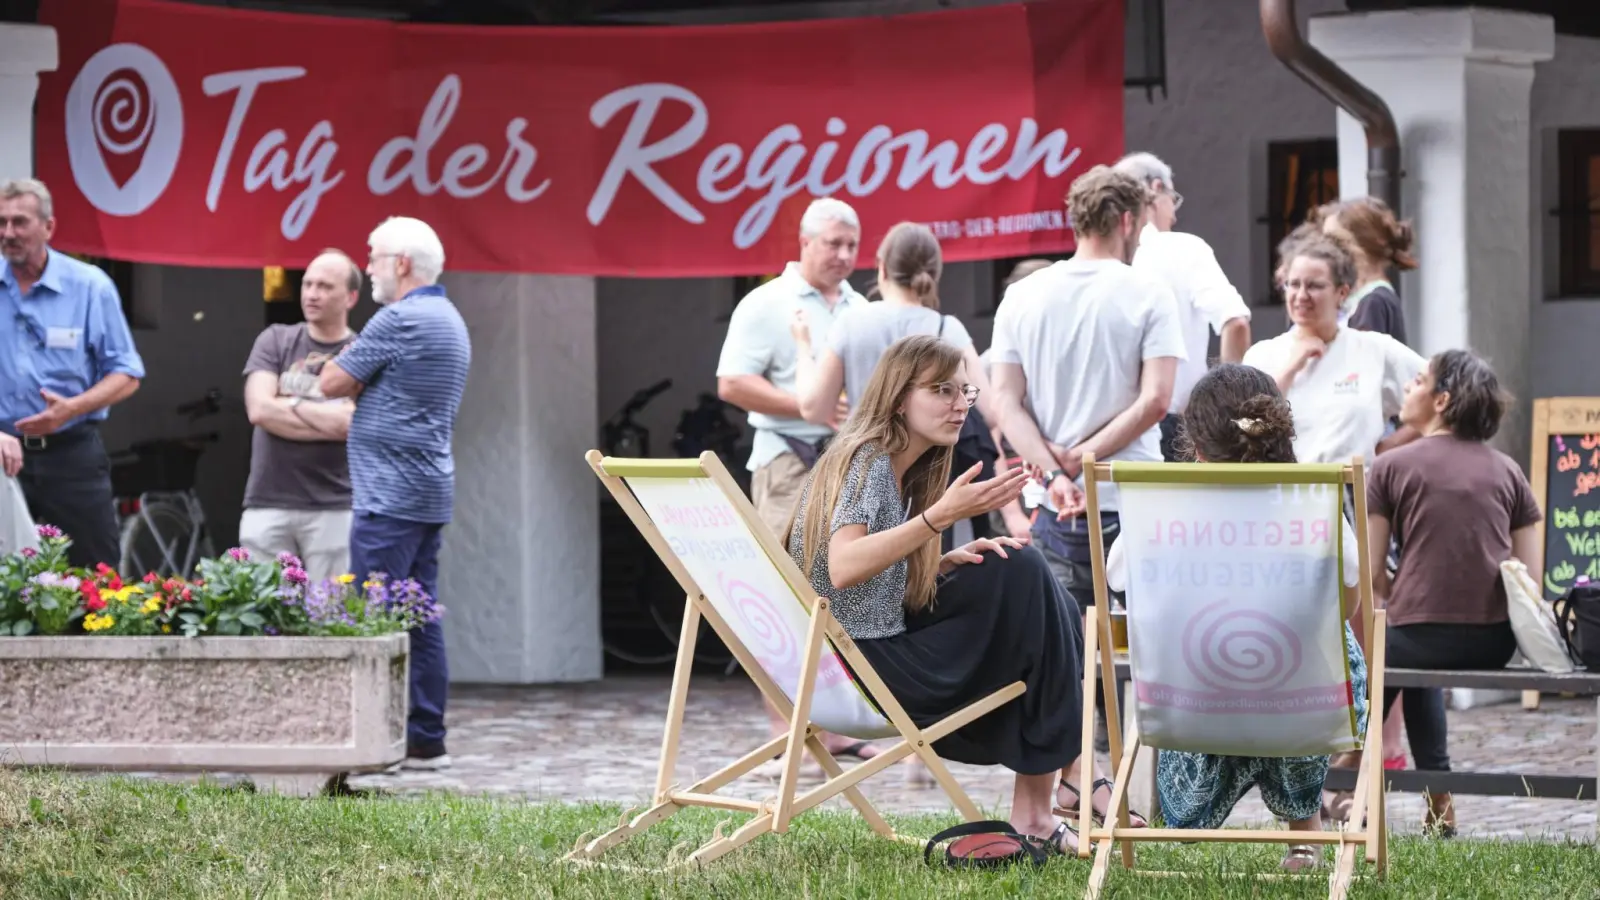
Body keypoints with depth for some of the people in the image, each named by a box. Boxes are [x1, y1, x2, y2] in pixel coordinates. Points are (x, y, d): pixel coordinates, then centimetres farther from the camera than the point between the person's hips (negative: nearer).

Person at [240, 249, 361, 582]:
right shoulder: (275, 341, 8)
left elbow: (356, 423, -13)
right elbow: (259, 410, -5)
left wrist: (291, 404, -3)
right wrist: (328, 423, -7)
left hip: (334, 508, -2)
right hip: (267, 503, 2)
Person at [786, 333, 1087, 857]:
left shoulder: (901, 469, 15)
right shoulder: (866, 459, -14)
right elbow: (842, 568, -29)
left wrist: (946, 563, -3)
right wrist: (942, 516, -33)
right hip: (862, 662, -9)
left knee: (1016, 571, 8)